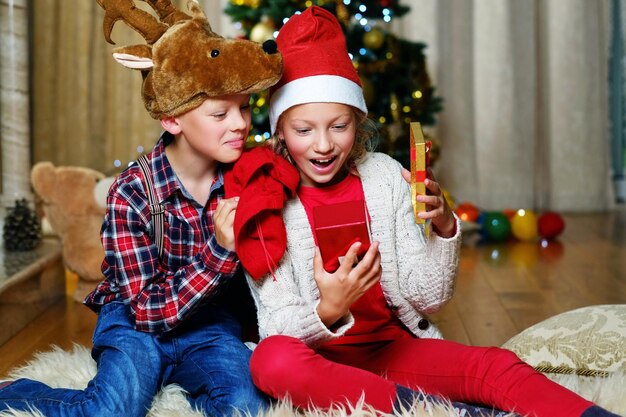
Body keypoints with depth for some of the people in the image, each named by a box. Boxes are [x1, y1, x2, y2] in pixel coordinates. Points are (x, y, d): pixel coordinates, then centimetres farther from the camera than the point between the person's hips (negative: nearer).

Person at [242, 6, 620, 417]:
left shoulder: (385, 176, -1)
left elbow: (427, 298, -1)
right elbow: (280, 328, -11)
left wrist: (444, 229, -19)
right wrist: (327, 311, -33)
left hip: (392, 344, 3)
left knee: (499, 367, -23)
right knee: (272, 360, -36)